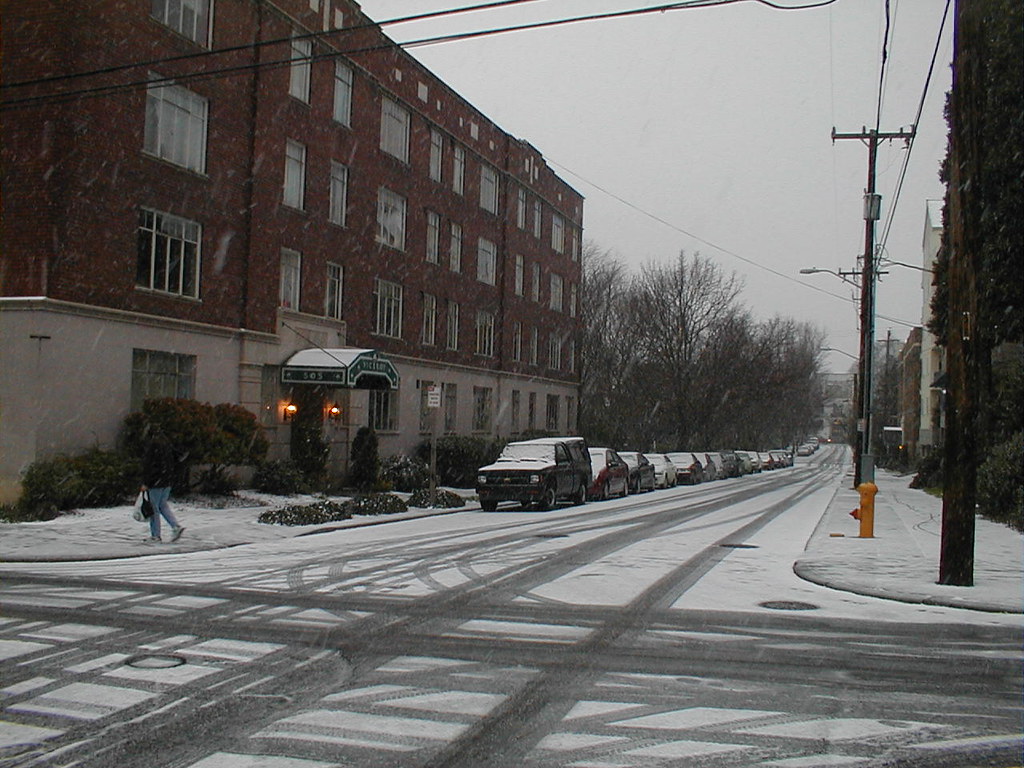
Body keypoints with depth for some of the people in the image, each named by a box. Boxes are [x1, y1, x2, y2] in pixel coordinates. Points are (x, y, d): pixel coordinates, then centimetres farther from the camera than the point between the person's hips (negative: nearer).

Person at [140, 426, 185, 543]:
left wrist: (145, 483, -11)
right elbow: (172, 464, 14)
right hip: (168, 481, 7)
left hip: (156, 481, -7)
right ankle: (176, 526, 3)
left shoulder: (151, 445, -12)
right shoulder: (168, 444, 10)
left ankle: (155, 535, 6)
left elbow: (147, 464, -15)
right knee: (163, 505, 18)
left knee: (154, 508, 1)